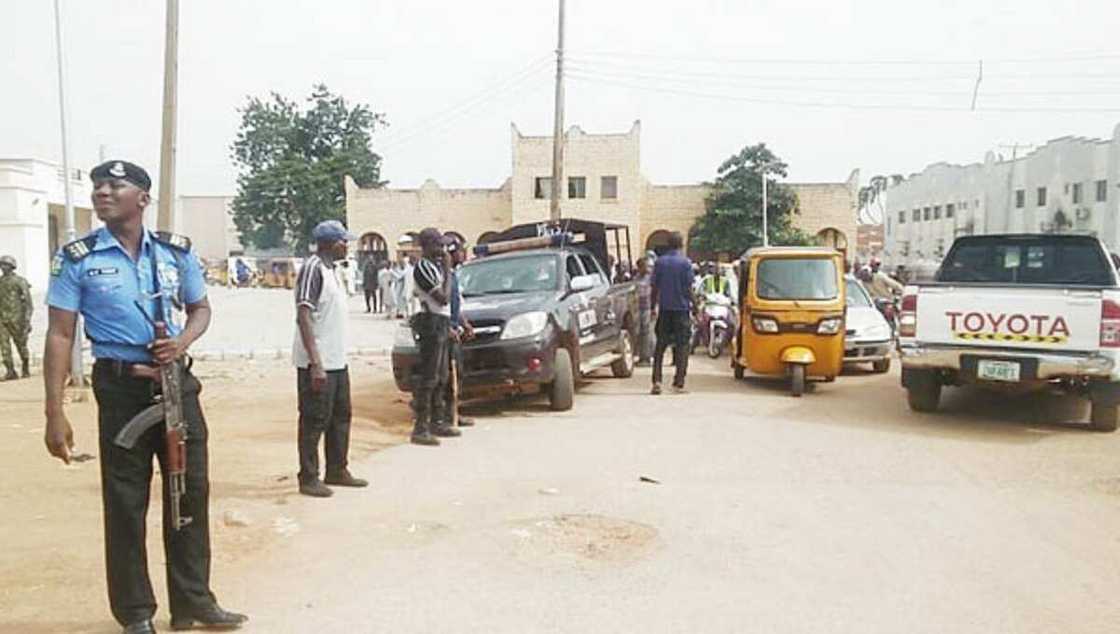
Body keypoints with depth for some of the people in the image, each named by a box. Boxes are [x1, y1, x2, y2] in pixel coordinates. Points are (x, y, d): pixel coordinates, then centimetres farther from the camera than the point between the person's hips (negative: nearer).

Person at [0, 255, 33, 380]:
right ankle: (10, 371, -6)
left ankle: (25, 368, 24)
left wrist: (27, 321, -16)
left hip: (16, 319, -4)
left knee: (21, 345, 7)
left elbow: (28, 302, -9)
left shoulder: (20, 282, -6)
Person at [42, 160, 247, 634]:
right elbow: (60, 336, -6)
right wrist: (55, 413, -12)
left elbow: (200, 308, 14)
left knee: (191, 490, 9)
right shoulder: (76, 258, -5)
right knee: (125, 501, 5)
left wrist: (183, 341, -10)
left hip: (177, 382, 3)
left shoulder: (177, 251, 3)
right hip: (121, 388, -3)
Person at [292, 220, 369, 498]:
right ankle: (308, 478, 10)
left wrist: (337, 357, 18)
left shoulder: (330, 269, 14)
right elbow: (303, 318, -20)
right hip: (317, 363, -9)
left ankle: (337, 471, 27)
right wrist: (316, 364, -24)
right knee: (314, 421, -1)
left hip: (337, 361, 9)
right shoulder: (312, 268, -15)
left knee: (341, 416, 15)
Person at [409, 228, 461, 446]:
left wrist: (449, 326, 19)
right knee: (429, 377, -10)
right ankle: (420, 428, -8)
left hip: (441, 325, 10)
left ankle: (437, 421, 23)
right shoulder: (423, 267, -14)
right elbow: (443, 298, -19)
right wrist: (448, 270, -11)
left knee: (441, 378, 14)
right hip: (432, 324, -10)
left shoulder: (436, 265, 17)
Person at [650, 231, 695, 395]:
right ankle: (679, 383, 3)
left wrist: (653, 307, 12)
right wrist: (692, 307, 2)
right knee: (682, 346, 4)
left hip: (664, 308, 2)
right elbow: (688, 289, -7)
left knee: (660, 346, 8)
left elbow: (654, 288, 4)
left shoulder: (660, 262, 3)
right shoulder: (686, 263, -5)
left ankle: (656, 380, -1)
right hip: (681, 308, -2)